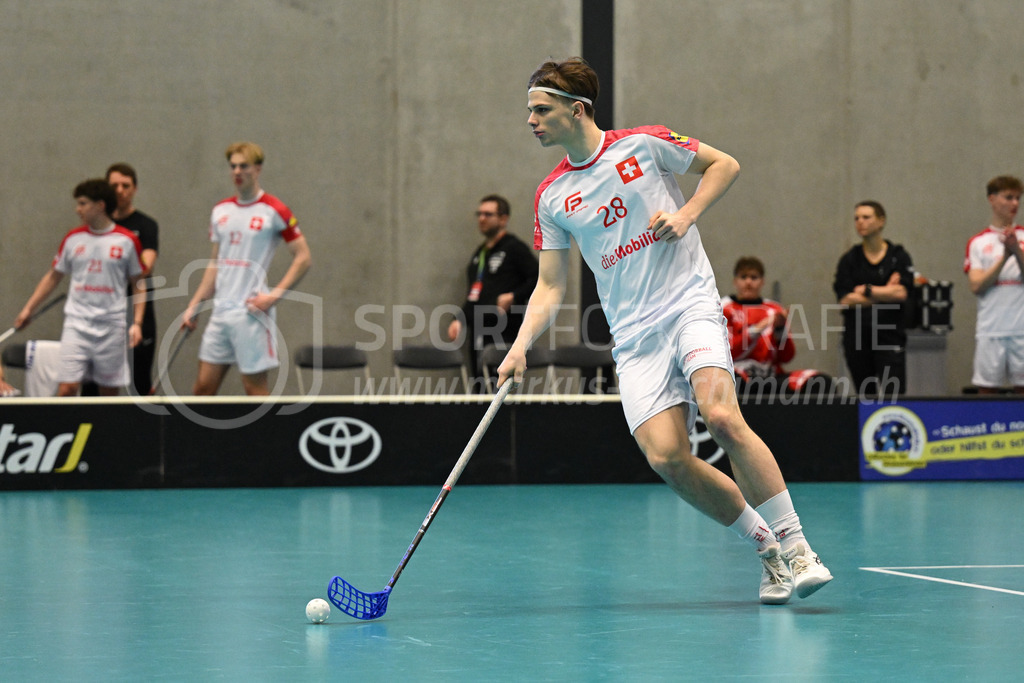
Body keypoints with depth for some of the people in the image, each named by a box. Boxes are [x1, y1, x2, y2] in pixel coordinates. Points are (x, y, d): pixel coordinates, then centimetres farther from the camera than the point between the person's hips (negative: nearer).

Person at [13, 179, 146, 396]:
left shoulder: (127, 241, 1)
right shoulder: (72, 239, 7)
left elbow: (138, 285, 6)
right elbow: (52, 277, 17)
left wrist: (137, 323, -3)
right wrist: (28, 309, 13)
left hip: (112, 327, -1)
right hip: (76, 326, 1)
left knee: (110, 392, 4)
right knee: (67, 388, -10)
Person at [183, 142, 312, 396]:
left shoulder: (274, 210, -6)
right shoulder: (220, 211, 13)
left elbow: (304, 258, -6)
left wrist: (275, 294, -14)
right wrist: (194, 305, 16)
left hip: (251, 313, -6)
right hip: (220, 311, 6)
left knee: (255, 388, -4)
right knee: (203, 386, 4)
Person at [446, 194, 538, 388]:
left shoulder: (515, 248, -1)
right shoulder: (479, 252, 23)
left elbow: (539, 279, -9)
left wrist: (514, 297, -16)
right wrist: (459, 319, 15)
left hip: (502, 335, -8)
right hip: (477, 334, 8)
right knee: (480, 388, 5)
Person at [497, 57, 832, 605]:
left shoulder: (643, 144, 0)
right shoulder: (551, 197, 9)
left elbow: (724, 164, 9)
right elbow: (550, 287, 10)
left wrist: (687, 213, -6)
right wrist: (521, 346, -4)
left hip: (690, 303, -3)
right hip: (633, 335, 3)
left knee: (721, 416, -27)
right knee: (666, 455, -16)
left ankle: (795, 547, -18)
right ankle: (765, 547, 3)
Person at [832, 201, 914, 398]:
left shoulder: (898, 256, 4)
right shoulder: (849, 260, 8)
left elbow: (902, 293, -9)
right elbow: (845, 300, -3)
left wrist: (866, 290, -3)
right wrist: (886, 293, -4)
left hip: (889, 332, -2)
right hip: (857, 336, 2)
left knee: (892, 393, -13)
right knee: (865, 397, 6)